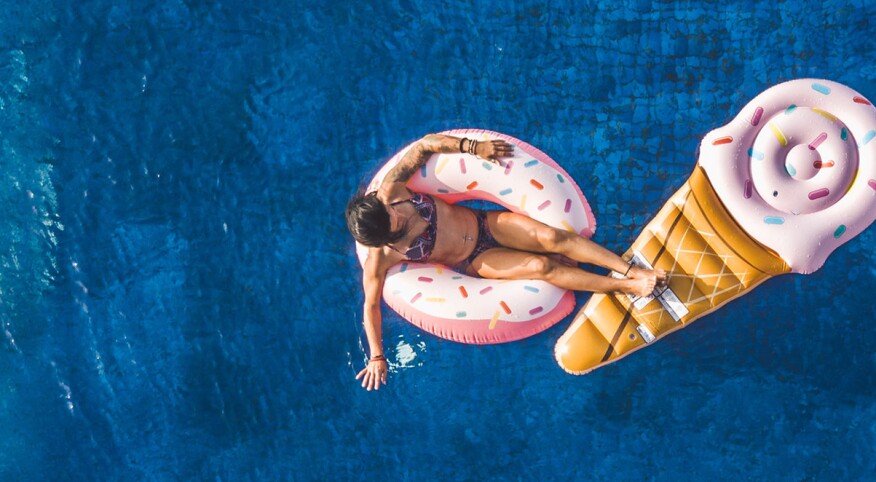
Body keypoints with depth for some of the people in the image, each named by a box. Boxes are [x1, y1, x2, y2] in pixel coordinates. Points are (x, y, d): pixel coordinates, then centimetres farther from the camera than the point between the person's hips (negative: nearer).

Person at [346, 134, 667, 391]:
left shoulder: (390, 189, -19)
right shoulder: (381, 258, -23)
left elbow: (425, 144, -11)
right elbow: (371, 305, -13)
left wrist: (473, 147, -18)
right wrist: (376, 357, -13)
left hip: (484, 223, 3)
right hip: (476, 262, -3)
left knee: (552, 238, -18)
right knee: (541, 267, -21)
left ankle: (633, 270, -10)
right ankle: (623, 287, -9)